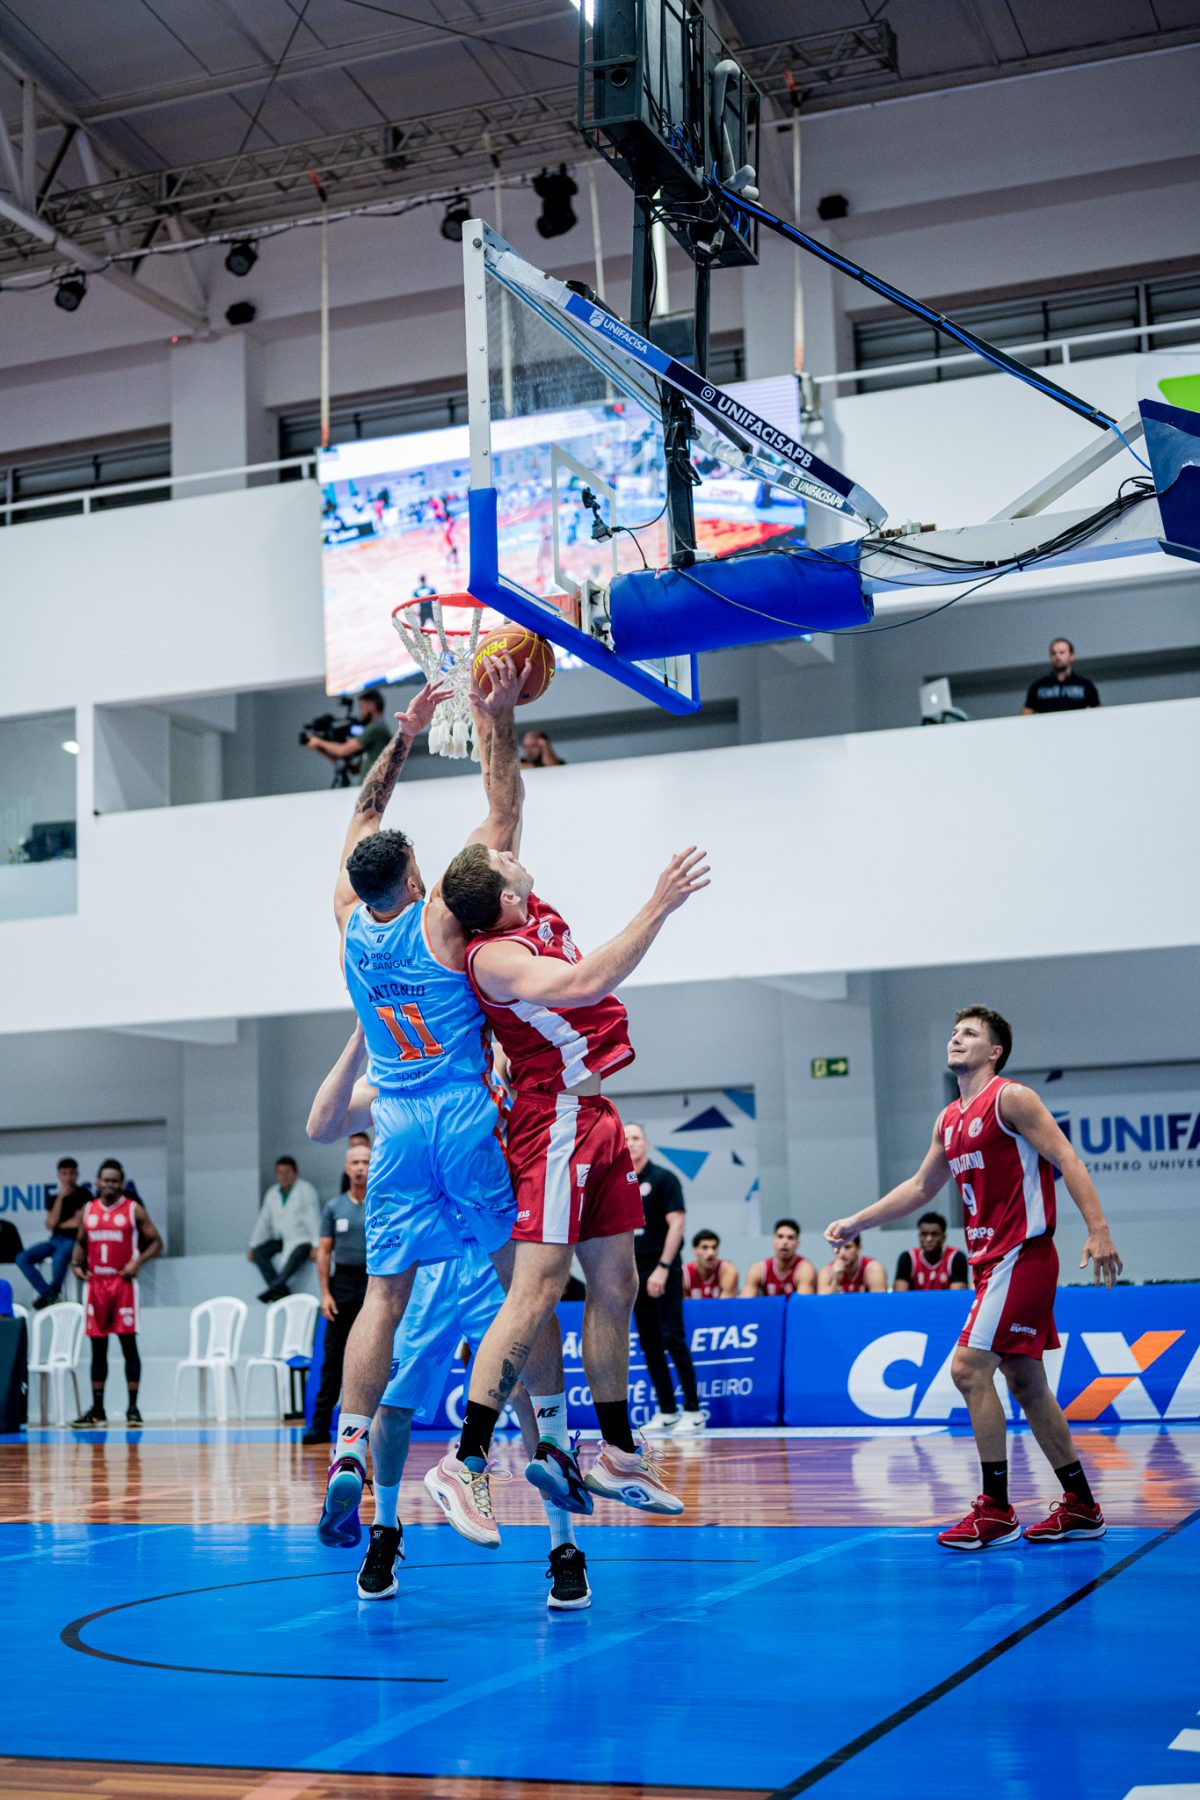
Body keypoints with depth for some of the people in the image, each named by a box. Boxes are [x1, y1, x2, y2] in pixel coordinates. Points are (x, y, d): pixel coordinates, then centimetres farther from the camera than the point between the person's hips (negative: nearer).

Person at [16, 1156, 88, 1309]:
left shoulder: (83, 1195, 0)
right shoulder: (55, 1197, 14)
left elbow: (78, 1222, -7)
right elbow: (51, 1224, 0)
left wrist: (59, 1224, 7)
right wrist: (60, 1197, -4)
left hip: (73, 1240, -6)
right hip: (55, 1239, 6)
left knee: (59, 1257, -40)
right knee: (22, 1258, -16)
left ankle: (54, 1292, -14)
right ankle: (47, 1293, -17)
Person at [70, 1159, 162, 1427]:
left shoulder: (134, 1210, 0)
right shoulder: (87, 1211, 11)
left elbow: (155, 1242, 0)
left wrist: (138, 1261, -15)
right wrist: (77, 1264, 3)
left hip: (123, 1282, -4)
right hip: (95, 1283, 4)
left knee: (128, 1343, -4)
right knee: (97, 1347, 7)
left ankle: (132, 1408, 0)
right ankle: (97, 1409, 12)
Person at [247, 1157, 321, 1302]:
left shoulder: (306, 1190, -2)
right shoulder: (272, 1193, 12)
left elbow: (314, 1218, -10)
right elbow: (263, 1221, 10)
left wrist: (316, 1246, -19)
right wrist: (253, 1247, 2)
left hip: (302, 1240, -5)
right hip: (281, 1240, 5)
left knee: (297, 1255, -36)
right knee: (259, 1253, -20)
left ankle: (274, 1287, -42)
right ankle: (281, 1291, -29)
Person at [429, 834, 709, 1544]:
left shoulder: (534, 914, 7)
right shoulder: (494, 956, -19)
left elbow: (506, 817, 24)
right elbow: (587, 983, -32)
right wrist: (658, 907, -31)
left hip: (594, 1119, 10)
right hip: (557, 1122, -10)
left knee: (617, 1286, 12)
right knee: (537, 1294, -13)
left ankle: (619, 1454, 23)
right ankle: (465, 1466, -10)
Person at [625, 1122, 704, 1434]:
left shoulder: (663, 1178, -4)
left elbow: (676, 1223, -11)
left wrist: (662, 1268, -17)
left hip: (663, 1273, -6)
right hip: (635, 1274, 6)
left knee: (672, 1339, -9)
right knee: (649, 1344, 6)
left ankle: (692, 1411, -5)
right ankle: (666, 1411, 12)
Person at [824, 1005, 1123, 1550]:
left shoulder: (1010, 1098, -9)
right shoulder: (950, 1120, 16)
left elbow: (1066, 1159, -15)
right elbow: (921, 1186, 26)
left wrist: (1098, 1230, -25)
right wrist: (856, 1223, 24)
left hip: (1022, 1255, -9)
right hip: (992, 1260, 9)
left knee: (969, 1369, -13)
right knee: (1025, 1383, 11)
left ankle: (996, 1512, -7)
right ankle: (1080, 1508, 19)